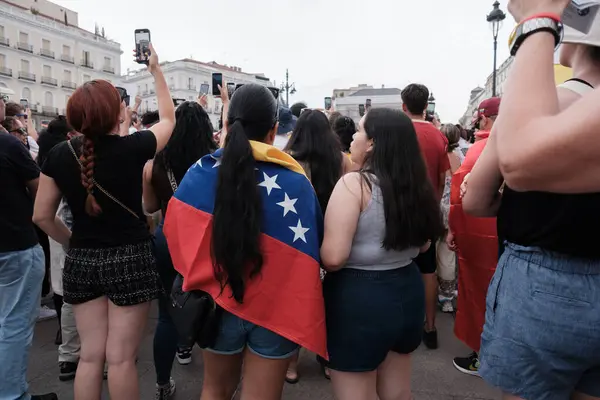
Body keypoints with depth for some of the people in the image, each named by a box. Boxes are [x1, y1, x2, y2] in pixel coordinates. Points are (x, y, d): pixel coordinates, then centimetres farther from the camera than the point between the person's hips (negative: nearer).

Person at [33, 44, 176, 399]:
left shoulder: (60, 155, -4)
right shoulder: (133, 148, -13)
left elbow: (42, 216, 2)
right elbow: (169, 118, 6)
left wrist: (74, 242, 16)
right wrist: (156, 70, 15)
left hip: (82, 261, 4)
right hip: (130, 258, -4)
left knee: (90, 354, 15)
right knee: (121, 357, 6)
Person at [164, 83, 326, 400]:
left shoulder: (200, 173, -11)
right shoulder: (295, 181, -17)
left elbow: (174, 232, 2)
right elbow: (312, 247, -8)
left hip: (218, 302, 2)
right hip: (277, 308, -1)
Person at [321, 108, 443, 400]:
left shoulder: (353, 184, -19)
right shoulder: (416, 184, 1)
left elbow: (332, 258, -23)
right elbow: (424, 245, 13)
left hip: (358, 298, -7)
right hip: (407, 290, 7)